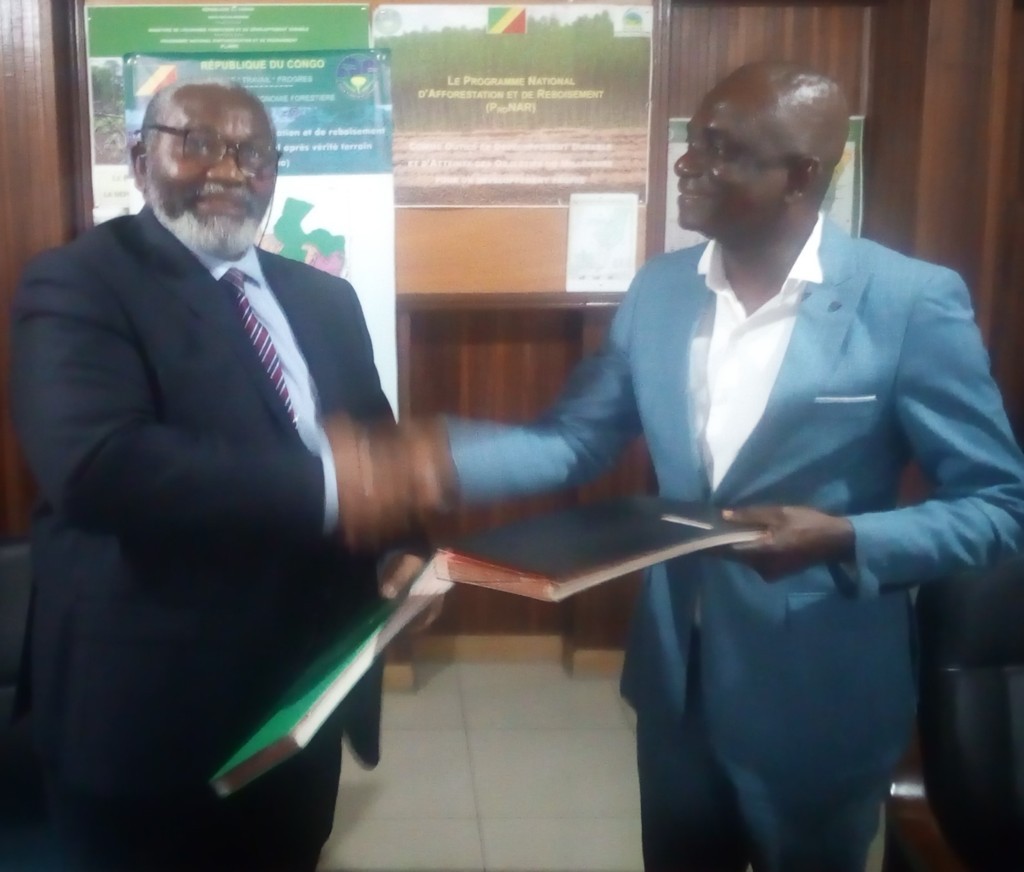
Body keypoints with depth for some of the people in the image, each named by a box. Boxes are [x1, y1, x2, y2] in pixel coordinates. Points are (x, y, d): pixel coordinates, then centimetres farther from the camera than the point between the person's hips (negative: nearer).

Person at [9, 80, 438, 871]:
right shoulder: (78, 284, -11)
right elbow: (98, 463, -27)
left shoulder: (325, 297, 11)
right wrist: (323, 486, -32)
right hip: (152, 710, -6)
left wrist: (401, 545, -8)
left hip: (306, 694, 6)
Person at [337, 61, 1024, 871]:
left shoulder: (913, 302, -16)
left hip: (821, 702, -4)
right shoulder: (659, 289, -1)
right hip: (676, 680, 5)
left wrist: (845, 540, -29)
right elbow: (574, 440, 2)